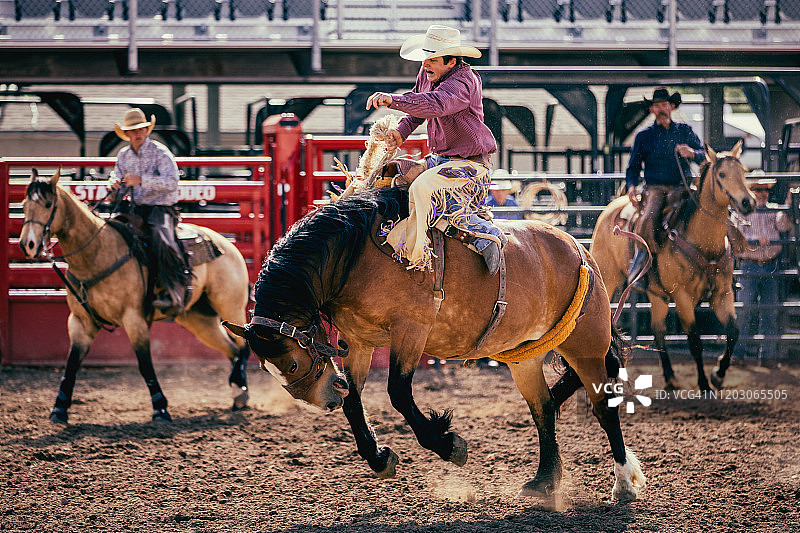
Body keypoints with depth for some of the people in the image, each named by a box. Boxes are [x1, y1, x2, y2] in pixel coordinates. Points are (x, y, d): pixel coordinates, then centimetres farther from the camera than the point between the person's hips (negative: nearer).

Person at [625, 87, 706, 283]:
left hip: (682, 186, 1)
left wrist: (692, 153, -13)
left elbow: (704, 157, 10)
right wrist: (631, 186, -5)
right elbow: (633, 167, 16)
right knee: (649, 219, -33)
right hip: (655, 188, -1)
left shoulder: (685, 131, 16)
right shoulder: (644, 136, 14)